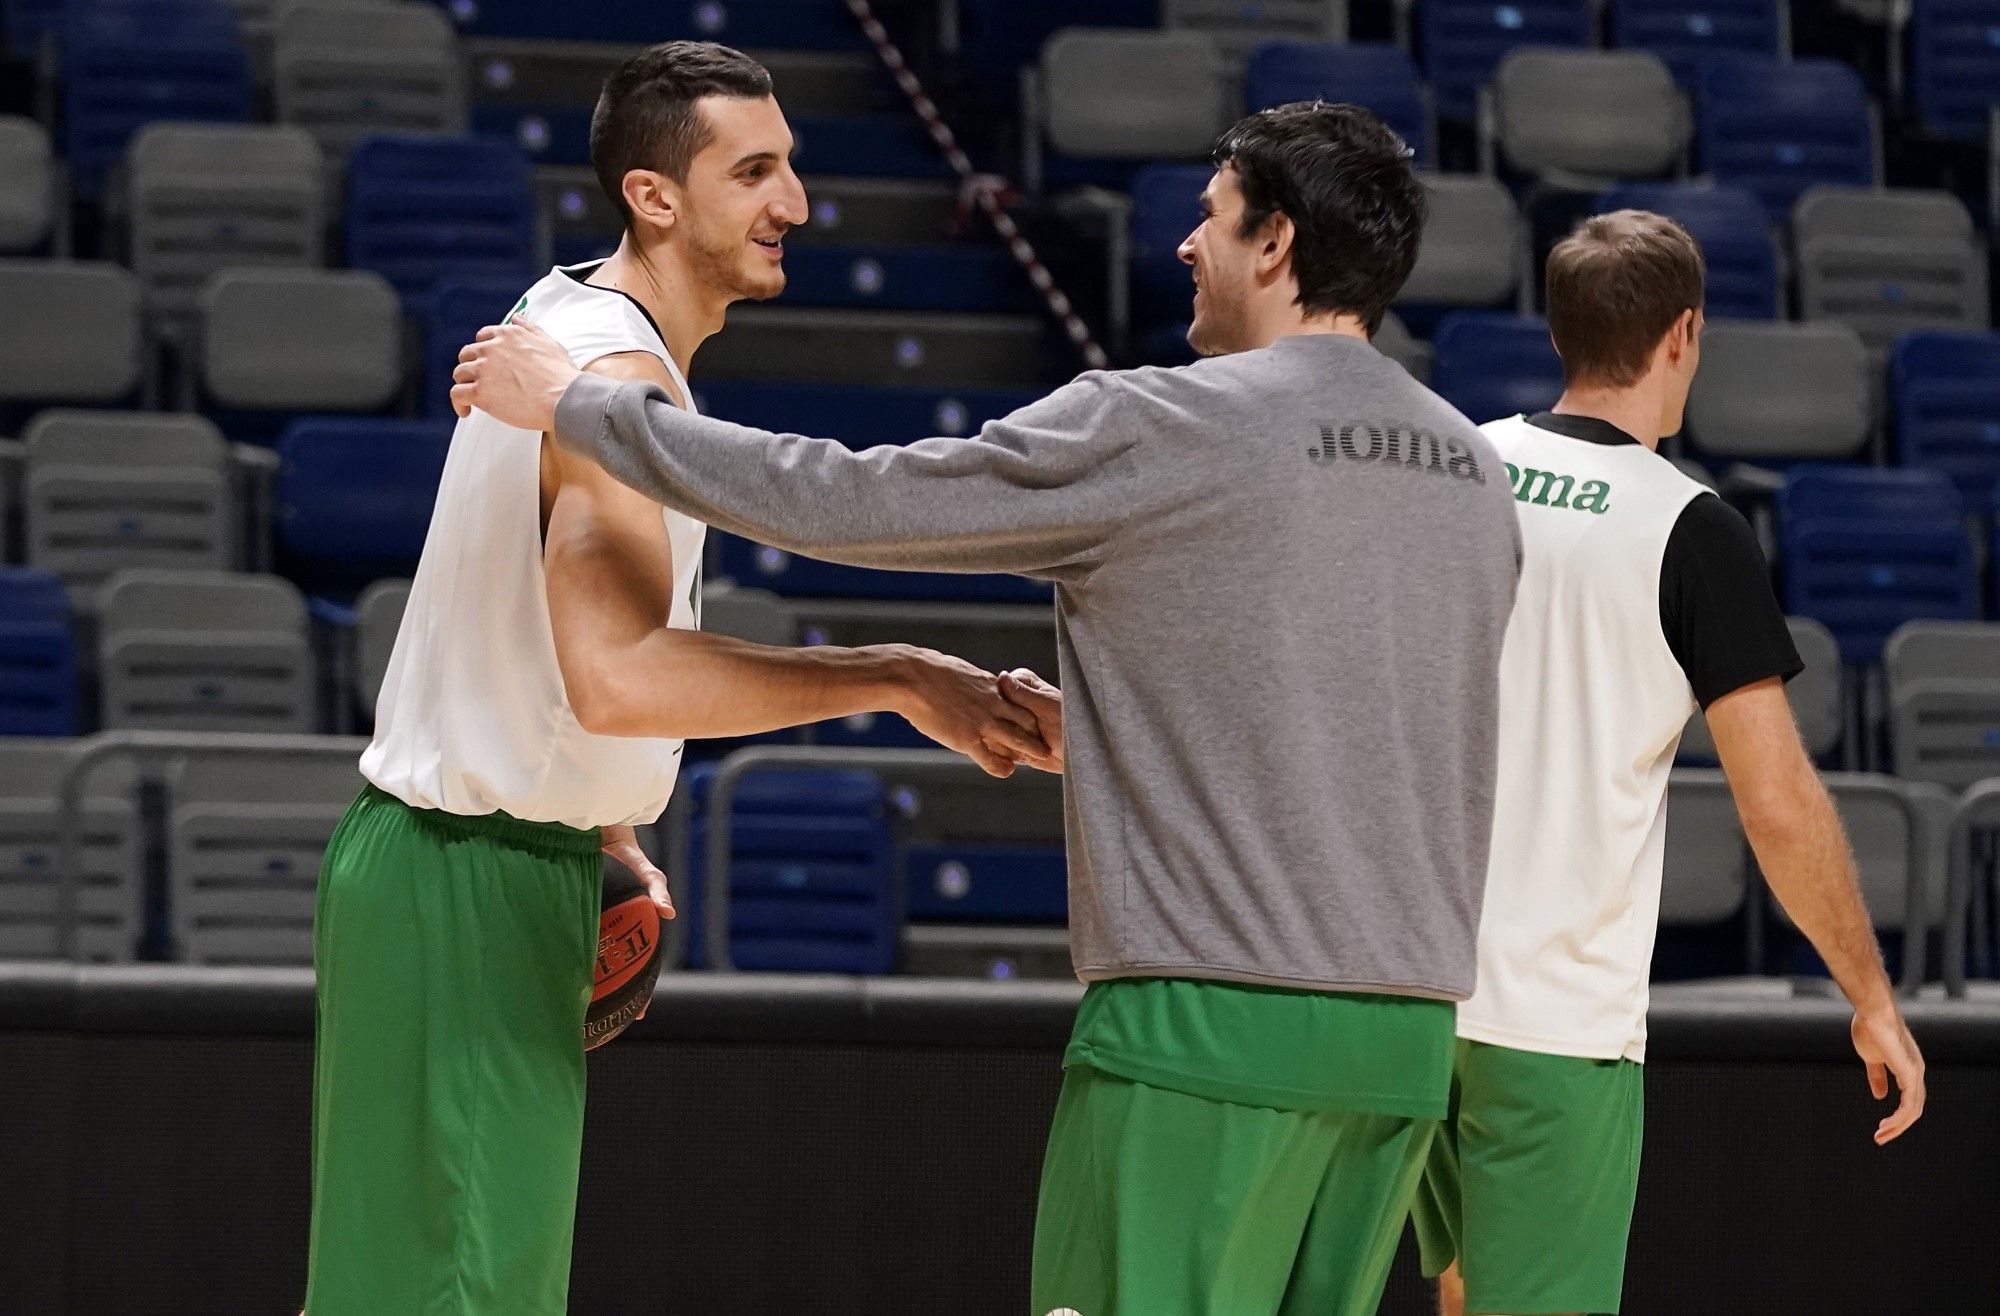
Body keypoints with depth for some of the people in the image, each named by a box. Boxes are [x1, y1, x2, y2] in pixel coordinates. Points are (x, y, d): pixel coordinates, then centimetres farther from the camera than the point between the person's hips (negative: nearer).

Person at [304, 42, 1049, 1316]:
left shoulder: (563, 314, 11)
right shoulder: (621, 376, -21)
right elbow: (616, 679, -36)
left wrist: (604, 841, 17)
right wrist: (892, 679, -32)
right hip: (471, 881, -10)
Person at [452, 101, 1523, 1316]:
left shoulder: (1152, 429, -8)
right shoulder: (1475, 473, 13)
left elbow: (842, 503, -5)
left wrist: (575, 402, 6)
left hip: (1208, 1021, -7)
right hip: (1405, 1030, 7)